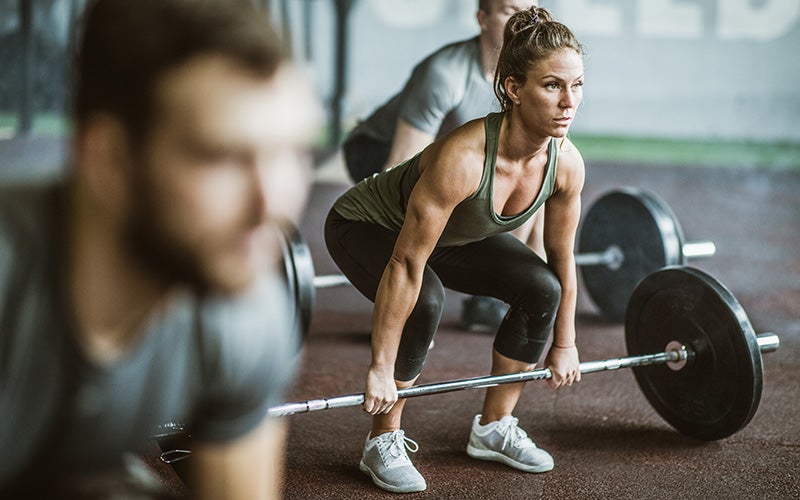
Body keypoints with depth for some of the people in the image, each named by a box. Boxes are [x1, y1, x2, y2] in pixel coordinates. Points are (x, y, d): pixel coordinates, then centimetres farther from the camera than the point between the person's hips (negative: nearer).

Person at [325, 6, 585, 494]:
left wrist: (565, 343, 4)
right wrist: (381, 368, -31)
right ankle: (384, 443, -11)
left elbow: (562, 258, -4)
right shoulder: (462, 157, -41)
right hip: (364, 227, -6)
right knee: (424, 300, -33)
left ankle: (494, 427, 7)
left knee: (541, 287, -13)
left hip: (456, 235, 6)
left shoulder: (567, 164, -22)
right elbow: (406, 265, -35)